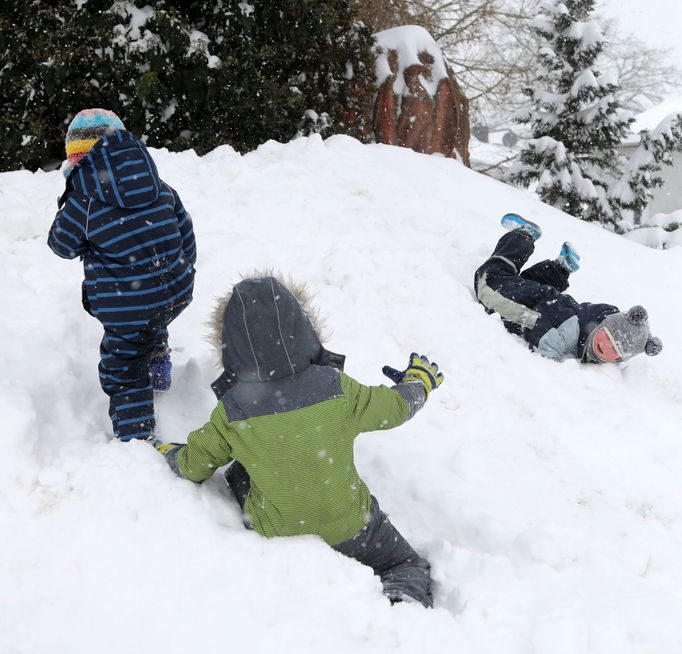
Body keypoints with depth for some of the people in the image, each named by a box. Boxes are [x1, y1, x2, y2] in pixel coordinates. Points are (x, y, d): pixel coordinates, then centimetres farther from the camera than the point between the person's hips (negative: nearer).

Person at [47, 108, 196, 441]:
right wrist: (183, 275, 24)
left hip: (128, 307, -6)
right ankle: (159, 374, 59)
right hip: (175, 295, 6)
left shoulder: (83, 200, -14)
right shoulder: (159, 186, 1)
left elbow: (62, 244, 2)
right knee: (153, 329, 38)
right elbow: (186, 235, 9)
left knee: (124, 376, 9)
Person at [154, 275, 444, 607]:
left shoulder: (230, 415, -19)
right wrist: (420, 380, 19)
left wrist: (164, 452, 22)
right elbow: (393, 408, -3)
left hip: (277, 536, 3)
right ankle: (406, 597, -17)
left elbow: (193, 464, -1)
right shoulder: (336, 389, -21)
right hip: (351, 528, -2)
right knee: (408, 565, 14)